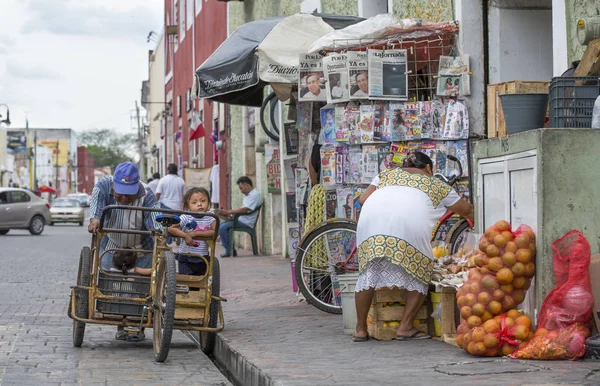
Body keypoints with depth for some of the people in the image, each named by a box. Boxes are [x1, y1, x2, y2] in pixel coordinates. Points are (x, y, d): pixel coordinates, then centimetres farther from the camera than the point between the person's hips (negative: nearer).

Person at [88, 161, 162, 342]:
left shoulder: (146, 197, -24)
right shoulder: (104, 186, -20)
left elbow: (155, 218, -37)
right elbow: (97, 200, -39)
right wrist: (94, 219, -60)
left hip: (141, 250, -1)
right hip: (112, 247, 2)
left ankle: (139, 327, 9)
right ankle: (121, 326, 11)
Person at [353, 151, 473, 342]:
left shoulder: (387, 174, 37)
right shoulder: (436, 184, 33)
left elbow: (364, 199, 26)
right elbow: (466, 210, 42)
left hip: (371, 219, 3)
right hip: (409, 226, -2)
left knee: (369, 271, 15)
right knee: (420, 272, 16)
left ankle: (360, 329, 18)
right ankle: (405, 327, 13)